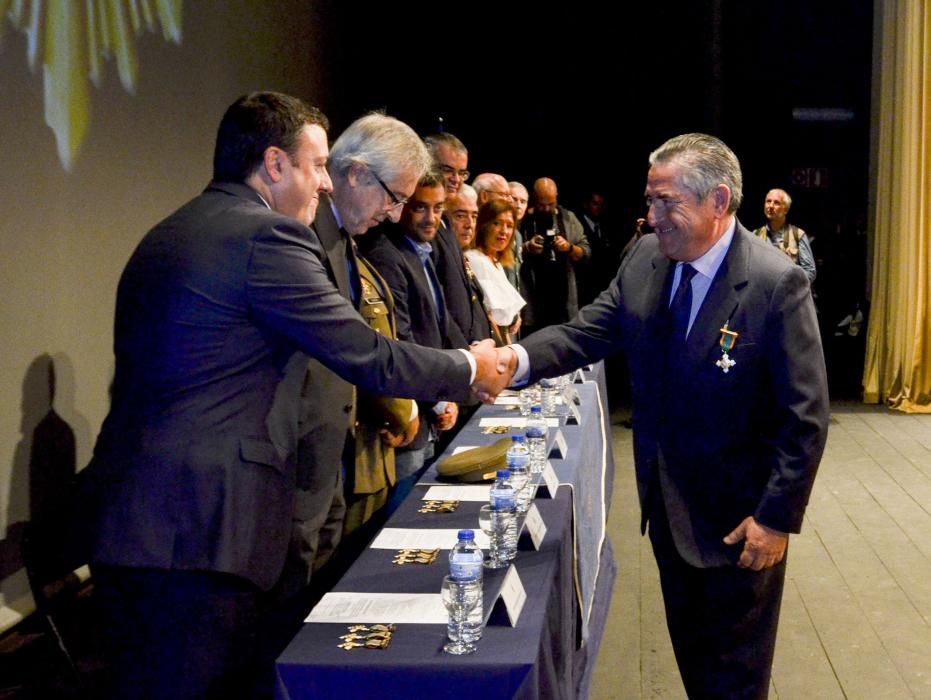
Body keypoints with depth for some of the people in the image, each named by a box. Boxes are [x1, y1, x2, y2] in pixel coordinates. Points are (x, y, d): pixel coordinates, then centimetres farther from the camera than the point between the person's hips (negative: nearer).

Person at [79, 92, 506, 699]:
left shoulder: (166, 236, 17)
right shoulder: (269, 236, -11)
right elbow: (368, 357, -11)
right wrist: (470, 369, 6)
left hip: (128, 520, 9)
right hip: (198, 531, -9)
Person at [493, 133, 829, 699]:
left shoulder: (777, 284, -22)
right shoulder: (646, 260, -3)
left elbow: (806, 417, -19)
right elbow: (591, 331, -5)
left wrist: (777, 517, -19)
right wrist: (519, 358, -24)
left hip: (738, 517, -6)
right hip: (669, 504, 6)